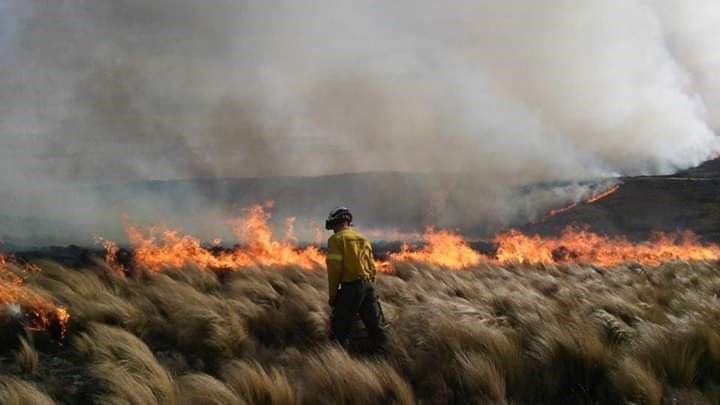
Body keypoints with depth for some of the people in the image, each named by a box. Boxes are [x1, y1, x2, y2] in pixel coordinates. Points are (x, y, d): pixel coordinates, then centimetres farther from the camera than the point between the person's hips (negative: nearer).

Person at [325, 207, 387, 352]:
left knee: (340, 329, -1)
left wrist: (332, 294, -5)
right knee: (375, 325, 8)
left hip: (350, 286, -6)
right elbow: (372, 267, 17)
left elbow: (334, 267, -10)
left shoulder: (336, 239, -2)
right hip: (368, 285, 6)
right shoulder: (363, 240, 19)